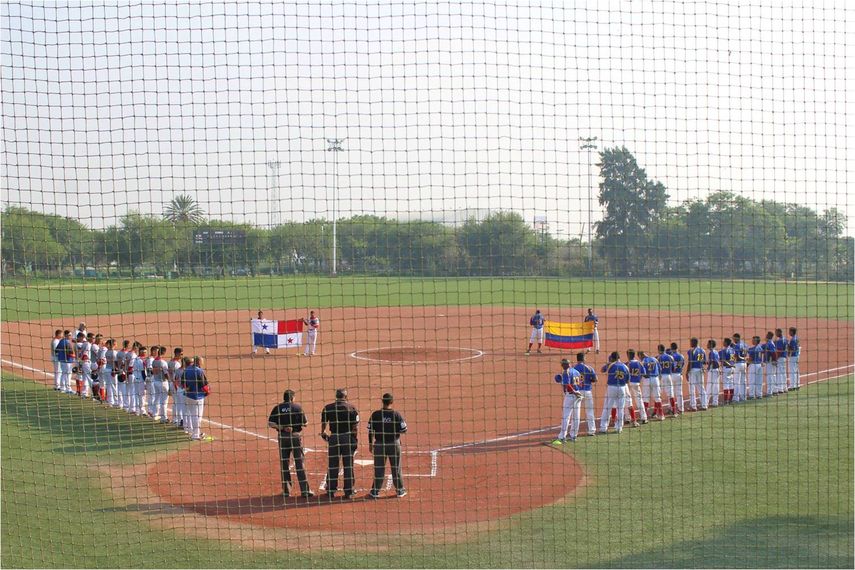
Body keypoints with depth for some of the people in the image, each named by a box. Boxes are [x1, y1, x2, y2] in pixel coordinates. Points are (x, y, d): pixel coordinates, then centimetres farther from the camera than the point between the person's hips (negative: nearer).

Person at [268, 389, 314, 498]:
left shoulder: (277, 408, 2)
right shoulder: (297, 407, -3)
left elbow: (270, 423, -6)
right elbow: (304, 424, -3)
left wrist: (282, 428, -6)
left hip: (282, 437, 2)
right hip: (295, 436, -2)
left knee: (284, 464, 9)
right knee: (299, 464, 0)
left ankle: (286, 491, 10)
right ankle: (305, 490, -1)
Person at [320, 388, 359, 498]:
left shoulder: (328, 408, 1)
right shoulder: (351, 407, -3)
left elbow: (323, 423, 9)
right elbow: (355, 426, -5)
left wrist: (323, 434, 26)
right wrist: (354, 440, 2)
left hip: (333, 438, 1)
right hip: (348, 438, -1)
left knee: (332, 465, 10)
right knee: (348, 465, 6)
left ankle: (331, 490, 15)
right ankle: (348, 491, 8)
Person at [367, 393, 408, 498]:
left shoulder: (375, 414, -8)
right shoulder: (396, 415, -10)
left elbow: (370, 430, -4)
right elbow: (404, 430, -7)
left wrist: (370, 443, 8)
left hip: (379, 445, 0)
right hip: (394, 444, 0)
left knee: (378, 469, 8)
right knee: (396, 468, 11)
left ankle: (375, 491, 11)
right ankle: (400, 490, 19)